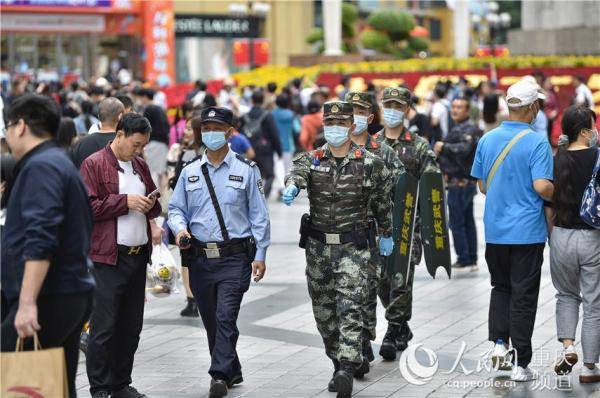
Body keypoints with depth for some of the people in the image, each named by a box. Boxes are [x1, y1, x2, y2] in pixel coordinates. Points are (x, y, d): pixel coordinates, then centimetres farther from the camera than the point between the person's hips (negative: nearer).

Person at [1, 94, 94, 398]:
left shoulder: (41, 167, -11)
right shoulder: (62, 163, 21)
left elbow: (40, 241, -22)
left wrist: (27, 302, -26)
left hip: (49, 301, -10)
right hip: (74, 294, 10)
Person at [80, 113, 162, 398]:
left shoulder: (140, 165, 17)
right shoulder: (94, 164, -4)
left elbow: (153, 206, 29)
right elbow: (87, 206, -13)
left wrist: (151, 204, 6)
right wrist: (125, 201, -14)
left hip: (139, 255, 7)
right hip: (108, 257, -7)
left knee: (131, 326, 10)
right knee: (104, 327, -6)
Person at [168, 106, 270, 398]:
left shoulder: (246, 170, 2)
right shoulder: (190, 172, 11)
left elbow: (258, 215, 3)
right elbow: (175, 208, 15)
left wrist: (260, 255, -1)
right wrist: (180, 229, -8)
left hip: (234, 257, -4)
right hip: (200, 259, 4)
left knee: (225, 317, -15)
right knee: (210, 321, 11)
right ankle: (232, 372, 25)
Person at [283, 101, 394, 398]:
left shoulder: (369, 163, 0)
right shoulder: (312, 159, 4)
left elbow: (383, 201, 11)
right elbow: (297, 171, -19)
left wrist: (386, 234, 17)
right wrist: (292, 186, -42)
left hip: (353, 247, -3)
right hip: (318, 247, 3)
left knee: (350, 308, -14)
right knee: (323, 312, 11)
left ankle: (347, 370, -20)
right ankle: (338, 363, 27)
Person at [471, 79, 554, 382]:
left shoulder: (487, 140, 4)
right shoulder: (536, 142, -13)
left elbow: (482, 186, 10)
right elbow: (542, 186, -21)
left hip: (495, 229, 4)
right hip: (527, 231, -4)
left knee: (500, 287, 22)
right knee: (523, 296, 2)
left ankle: (498, 342, 6)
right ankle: (520, 365, 4)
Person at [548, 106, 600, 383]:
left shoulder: (556, 160, -1)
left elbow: (549, 203, 2)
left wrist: (552, 235, 12)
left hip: (562, 236, 3)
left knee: (567, 295, 23)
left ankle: (567, 347, 4)